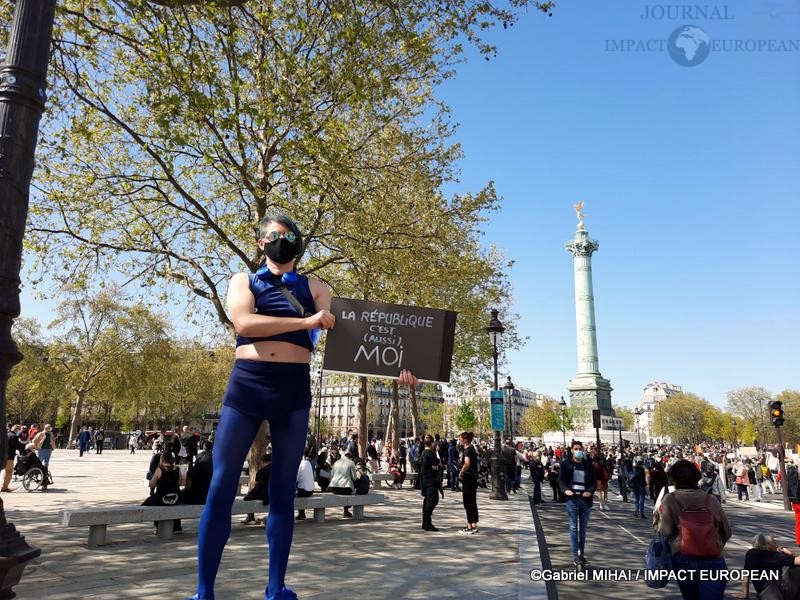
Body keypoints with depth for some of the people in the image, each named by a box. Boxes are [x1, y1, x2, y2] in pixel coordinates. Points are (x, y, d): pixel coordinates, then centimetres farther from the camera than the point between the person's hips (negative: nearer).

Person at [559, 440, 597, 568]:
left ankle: (582, 554, 18)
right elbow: (561, 480, 2)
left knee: (583, 528, 9)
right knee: (573, 528, -5)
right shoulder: (566, 464, 3)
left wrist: (590, 491, -14)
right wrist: (565, 490, -17)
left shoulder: (588, 465, 7)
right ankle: (575, 555, -2)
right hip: (572, 498, -2)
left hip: (585, 499, 2)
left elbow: (594, 481, 6)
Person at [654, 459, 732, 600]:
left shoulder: (670, 499, 0)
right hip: (713, 561, 0)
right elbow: (726, 531, 12)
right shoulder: (711, 500, 6)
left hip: (684, 560, 0)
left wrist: (656, 517, 13)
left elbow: (665, 531, -7)